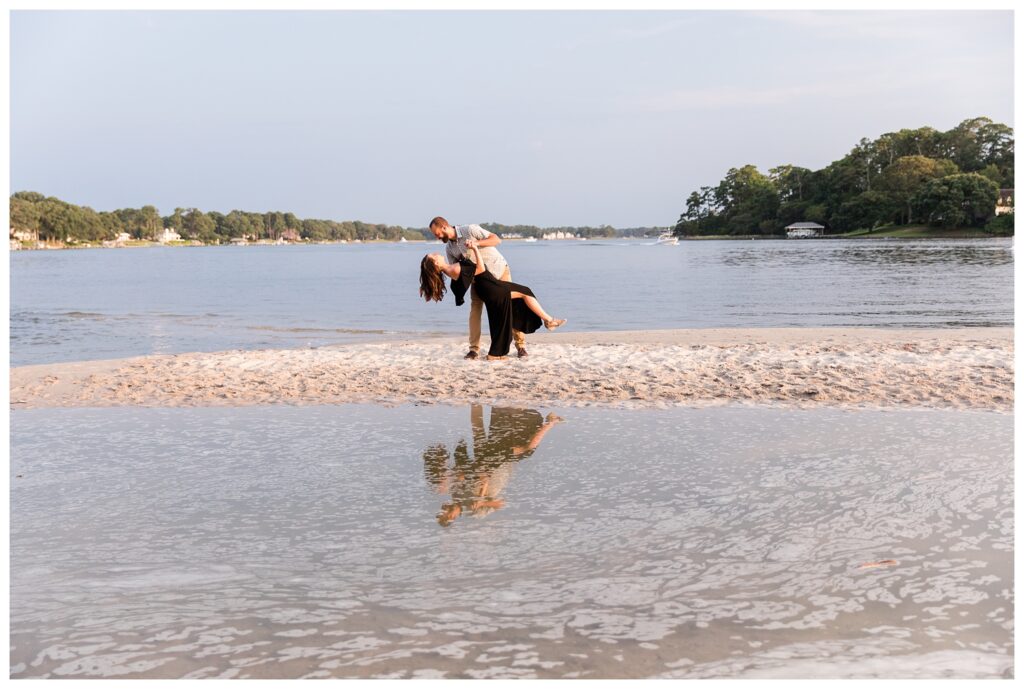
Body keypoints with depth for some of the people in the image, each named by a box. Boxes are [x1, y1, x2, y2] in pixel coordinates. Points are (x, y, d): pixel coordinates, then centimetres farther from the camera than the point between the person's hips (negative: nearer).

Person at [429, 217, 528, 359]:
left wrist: (477, 243, -37)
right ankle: (474, 348, -3)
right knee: (475, 309, -8)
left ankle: (521, 345, 2)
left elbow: (496, 239, -23)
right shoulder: (449, 248, -2)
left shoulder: (470, 230, -21)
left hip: (499, 271, -5)